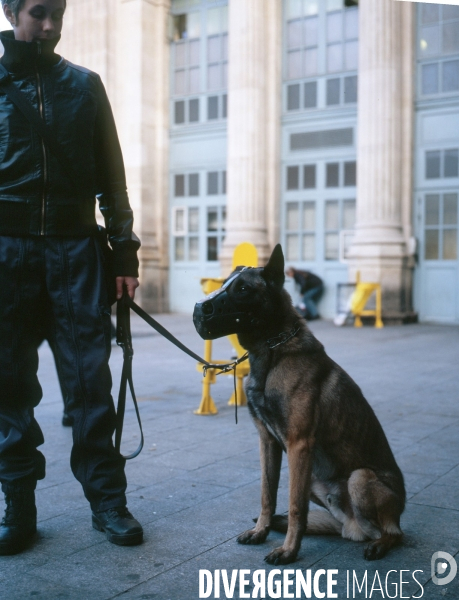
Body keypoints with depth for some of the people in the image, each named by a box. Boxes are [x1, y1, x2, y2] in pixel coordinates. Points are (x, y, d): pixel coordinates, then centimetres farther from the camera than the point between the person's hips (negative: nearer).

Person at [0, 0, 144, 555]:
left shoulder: (84, 85, 13)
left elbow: (111, 174, 11)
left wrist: (124, 253, 5)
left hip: (74, 248, 0)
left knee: (90, 378, -2)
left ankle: (107, 498, 7)